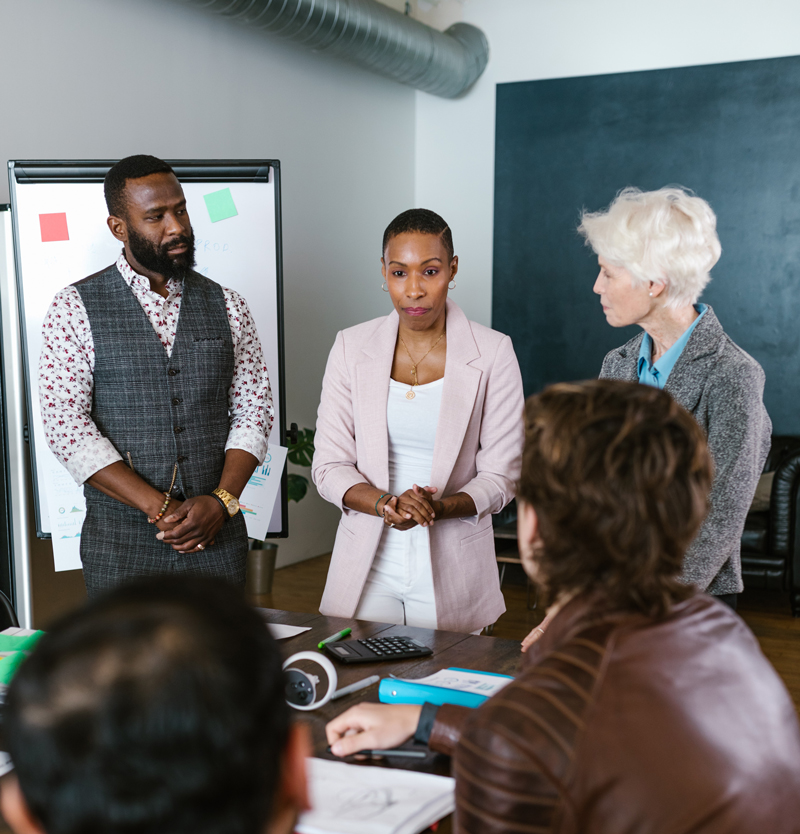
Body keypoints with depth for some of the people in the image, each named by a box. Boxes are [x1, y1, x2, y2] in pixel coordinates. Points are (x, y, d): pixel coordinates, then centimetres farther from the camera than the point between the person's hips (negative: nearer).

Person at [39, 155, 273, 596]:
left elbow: (254, 408, 5)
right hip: (121, 544, -2)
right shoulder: (75, 308, -3)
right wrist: (160, 508, -15)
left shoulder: (225, 306, 7)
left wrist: (221, 500, -11)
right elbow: (65, 425, -9)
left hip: (219, 539, 3)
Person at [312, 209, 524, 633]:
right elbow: (329, 466, -2)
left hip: (452, 568, -1)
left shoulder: (492, 353, -6)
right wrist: (385, 504, -20)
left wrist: (438, 507, -23)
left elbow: (500, 476, -5)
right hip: (367, 565, 2)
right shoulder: (352, 347, -1)